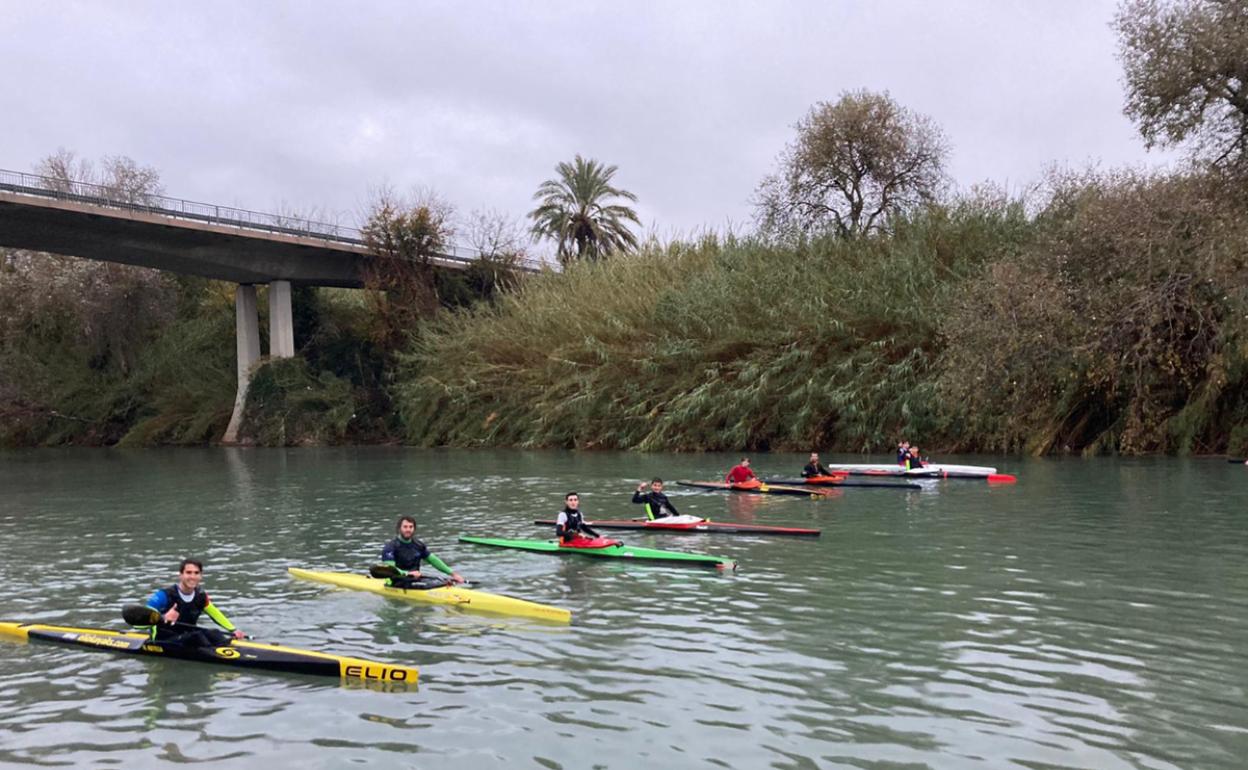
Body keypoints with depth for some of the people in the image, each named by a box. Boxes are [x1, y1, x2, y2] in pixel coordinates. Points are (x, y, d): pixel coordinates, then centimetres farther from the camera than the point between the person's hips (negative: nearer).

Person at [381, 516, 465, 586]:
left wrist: (452, 573, 7)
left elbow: (434, 561, 16)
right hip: (398, 586, -6)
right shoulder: (390, 547, -8)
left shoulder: (418, 545, 11)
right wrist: (408, 573, -39)